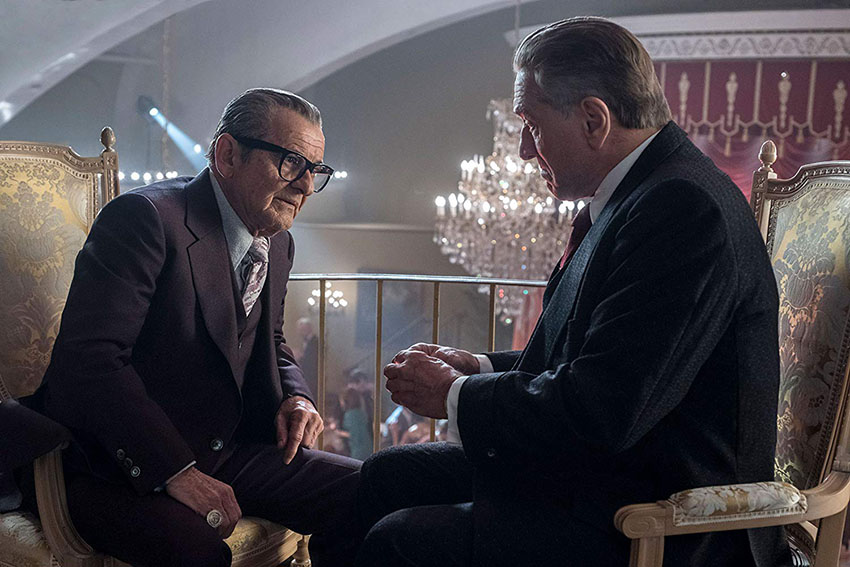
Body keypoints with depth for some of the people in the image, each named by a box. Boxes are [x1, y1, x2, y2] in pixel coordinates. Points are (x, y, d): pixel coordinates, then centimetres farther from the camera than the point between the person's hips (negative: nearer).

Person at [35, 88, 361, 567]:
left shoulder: (279, 244, 10)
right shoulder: (145, 217, -17)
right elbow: (89, 359, -24)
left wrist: (295, 396, 1)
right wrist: (176, 473, -26)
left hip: (227, 451, 8)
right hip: (120, 469, -7)